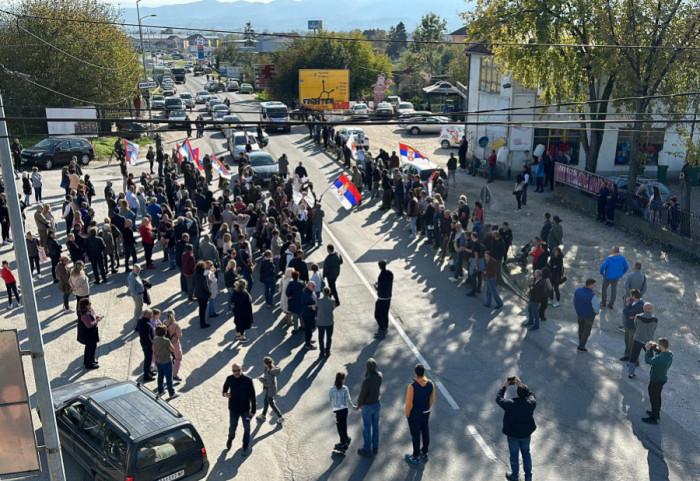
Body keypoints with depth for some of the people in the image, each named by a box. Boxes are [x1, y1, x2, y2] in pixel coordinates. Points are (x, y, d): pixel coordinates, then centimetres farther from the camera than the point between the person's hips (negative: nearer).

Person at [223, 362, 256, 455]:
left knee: (247, 428, 13)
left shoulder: (248, 380, -17)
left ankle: (245, 447, 35)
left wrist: (253, 410, -10)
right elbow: (225, 387, 10)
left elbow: (252, 396, -11)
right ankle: (230, 439, 48)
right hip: (233, 409, 1)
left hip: (245, 410, -1)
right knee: (232, 427, 13)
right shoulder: (229, 379, -10)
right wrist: (224, 393, -14)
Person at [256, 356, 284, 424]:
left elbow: (268, 384, -26)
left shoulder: (270, 373, -38)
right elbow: (264, 371, 5)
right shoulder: (273, 367, -13)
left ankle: (280, 417, 24)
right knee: (265, 401, 26)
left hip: (269, 390, -9)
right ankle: (263, 415, 46)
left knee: (272, 404, 11)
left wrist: (261, 379, -19)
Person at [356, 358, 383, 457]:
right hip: (377, 403, 6)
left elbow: (362, 394, -17)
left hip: (368, 406, -6)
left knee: (367, 428, 11)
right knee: (375, 425, 21)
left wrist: (359, 404, -1)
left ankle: (367, 449, 26)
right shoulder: (379, 375, -14)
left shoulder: (367, 381, -32)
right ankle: (375, 447, 34)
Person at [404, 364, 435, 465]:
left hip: (414, 414, -5)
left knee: (415, 435, 11)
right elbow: (432, 398, 0)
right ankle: (424, 453, 41)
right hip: (426, 413, 5)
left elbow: (409, 403, -23)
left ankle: (416, 457, 27)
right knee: (425, 432, 22)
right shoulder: (430, 383, -14)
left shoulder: (412, 386, -30)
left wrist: (407, 414, -6)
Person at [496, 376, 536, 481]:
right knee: (526, 453, 23)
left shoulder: (510, 404, -30)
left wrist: (504, 386, -3)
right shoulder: (531, 403, -22)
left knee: (514, 455, 17)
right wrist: (520, 385, 1)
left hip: (513, 435, -3)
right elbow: (531, 394, 1)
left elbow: (499, 399, -12)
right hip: (526, 433, 3)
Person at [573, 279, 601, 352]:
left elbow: (573, 301, 0)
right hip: (589, 316, -5)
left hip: (579, 314, 5)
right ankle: (581, 347, 22)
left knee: (581, 328, 28)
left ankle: (581, 341, 45)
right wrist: (596, 312, -4)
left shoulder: (577, 291, -15)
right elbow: (596, 308, -28)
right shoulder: (592, 296, -32)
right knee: (586, 331, 15)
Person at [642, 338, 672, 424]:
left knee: (653, 399, 7)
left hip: (656, 380, -9)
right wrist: (652, 348, -6)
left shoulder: (660, 358, -36)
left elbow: (648, 361, -27)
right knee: (657, 396, 27)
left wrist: (648, 349, -17)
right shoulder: (670, 354, -9)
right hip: (663, 378, 9)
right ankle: (656, 413, 45)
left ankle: (653, 418, 19)